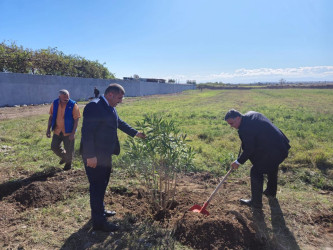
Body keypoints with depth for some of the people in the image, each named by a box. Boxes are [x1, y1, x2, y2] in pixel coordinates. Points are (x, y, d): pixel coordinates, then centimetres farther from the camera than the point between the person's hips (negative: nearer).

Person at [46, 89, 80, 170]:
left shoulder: (73, 105, -16)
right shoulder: (54, 104, -4)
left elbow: (76, 120, -14)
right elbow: (51, 117, 7)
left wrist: (73, 133, -17)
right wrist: (48, 129, 4)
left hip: (68, 132, -4)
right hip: (57, 131, 4)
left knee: (69, 150, 7)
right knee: (54, 147, 13)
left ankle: (68, 162, 34)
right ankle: (64, 156, 40)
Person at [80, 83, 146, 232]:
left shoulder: (110, 108, 10)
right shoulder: (94, 106, -21)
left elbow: (120, 123, 23)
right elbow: (87, 132, -25)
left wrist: (136, 133, 22)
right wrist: (90, 156, -25)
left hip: (105, 154, 10)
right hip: (94, 156, -10)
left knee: (102, 184, 22)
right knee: (97, 186, 0)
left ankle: (100, 211, 40)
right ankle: (98, 222, 13)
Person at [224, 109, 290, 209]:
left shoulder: (245, 128, -25)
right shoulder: (251, 114, 4)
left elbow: (249, 150, -20)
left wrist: (238, 162, -6)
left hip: (272, 151, -11)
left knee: (256, 172, 1)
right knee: (272, 168, 29)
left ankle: (256, 202, 14)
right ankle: (271, 192, 52)